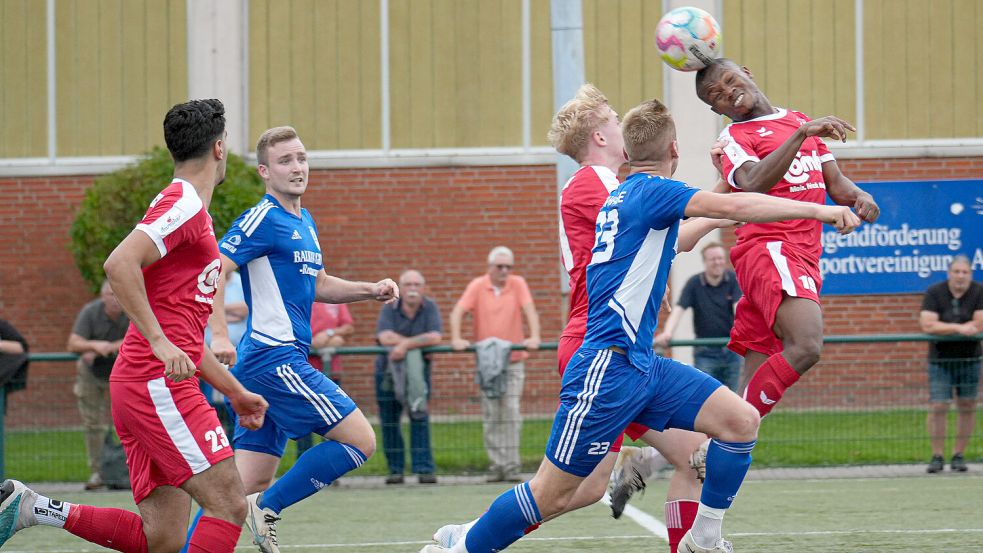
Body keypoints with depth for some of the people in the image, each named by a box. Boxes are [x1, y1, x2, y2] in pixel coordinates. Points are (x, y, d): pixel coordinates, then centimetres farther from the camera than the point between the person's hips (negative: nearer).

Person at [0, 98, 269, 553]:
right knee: (228, 505, -14)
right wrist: (159, 342, -26)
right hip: (159, 384, -9)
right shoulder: (184, 204, -7)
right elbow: (119, 264, -24)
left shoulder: (185, 207, 24)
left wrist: (234, 391, 30)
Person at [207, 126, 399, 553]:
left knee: (250, 482, 6)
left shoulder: (304, 222, 19)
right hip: (274, 358, -9)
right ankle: (267, 509, -6)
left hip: (262, 366, 9)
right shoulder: (263, 220, -9)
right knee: (360, 440, -10)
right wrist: (219, 335, -30)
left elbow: (318, 285, 32)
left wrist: (371, 290, 18)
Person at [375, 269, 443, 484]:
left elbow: (435, 337, -21)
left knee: (419, 418, -11)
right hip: (388, 370, 1)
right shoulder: (390, 309, -6)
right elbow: (385, 337, -23)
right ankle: (395, 469, 13)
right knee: (389, 422, 4)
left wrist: (405, 344, -27)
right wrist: (420, 343, -21)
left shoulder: (430, 308, -7)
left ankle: (424, 468, -11)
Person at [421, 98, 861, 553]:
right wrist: (818, 210, -22)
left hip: (641, 363, 10)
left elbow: (678, 237, 40)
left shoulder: (623, 195, 18)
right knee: (551, 496, -6)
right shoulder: (651, 190, -10)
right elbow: (733, 206, -22)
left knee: (741, 421, -1)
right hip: (608, 367, -10)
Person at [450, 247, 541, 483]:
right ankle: (497, 465, 4)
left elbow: (530, 310, -9)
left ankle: (512, 465, -4)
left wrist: (534, 337, -26)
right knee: (491, 415, 0)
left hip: (513, 360, -1)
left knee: (511, 412, -6)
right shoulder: (477, 286, 0)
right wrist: (456, 339, -25)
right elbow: (458, 312, -9)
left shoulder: (518, 284, 1)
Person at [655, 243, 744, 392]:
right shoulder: (694, 283, -6)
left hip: (732, 350, 1)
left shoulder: (734, 280, -4)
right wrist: (667, 332, -36)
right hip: (705, 352, -1)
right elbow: (679, 309, -17)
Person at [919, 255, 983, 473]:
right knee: (938, 407, -8)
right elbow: (927, 325, -18)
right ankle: (937, 457, -1)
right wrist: (959, 328, -22)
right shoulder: (934, 293, -7)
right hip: (940, 359, -1)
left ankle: (959, 455, 12)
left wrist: (945, 328, -14)